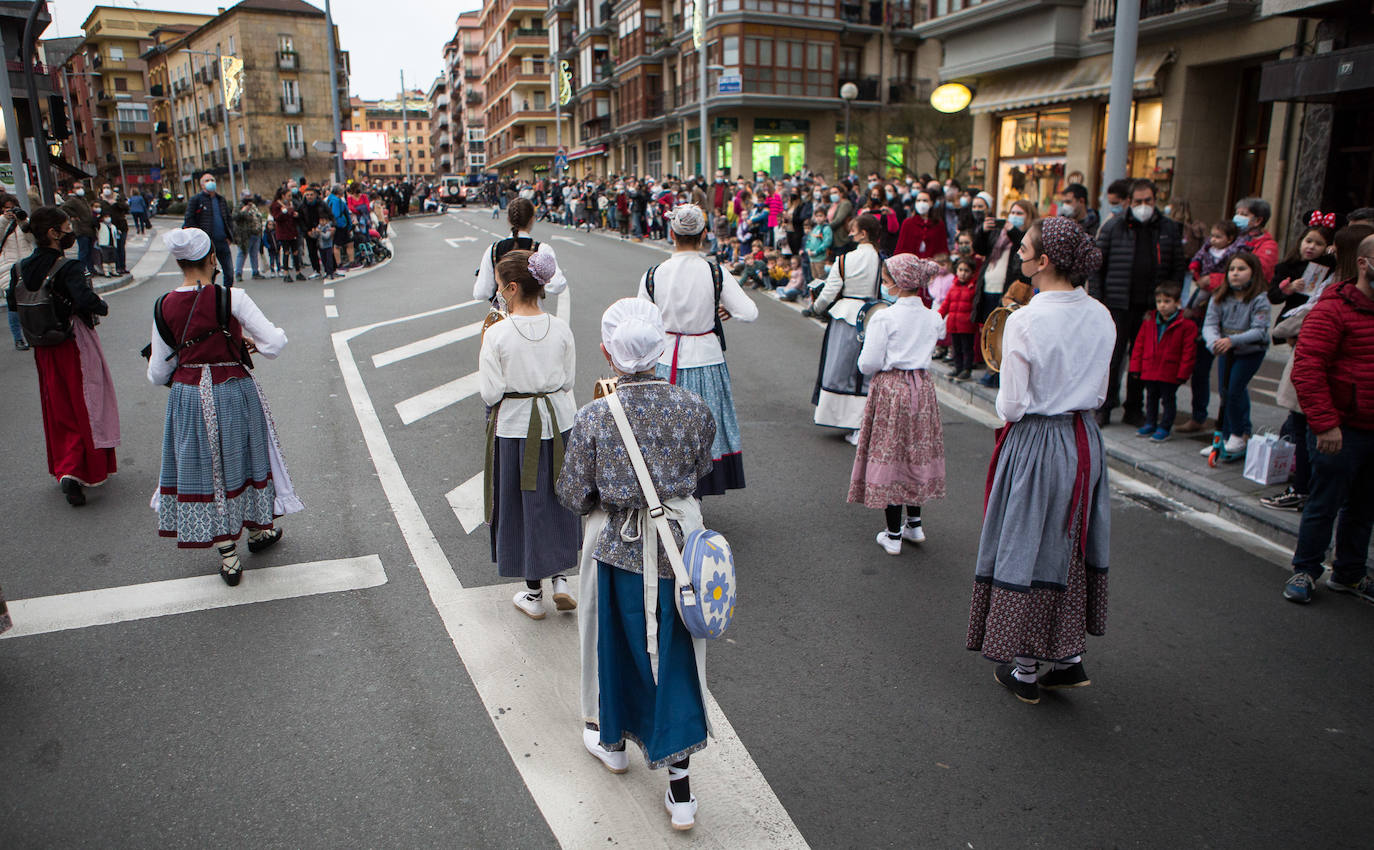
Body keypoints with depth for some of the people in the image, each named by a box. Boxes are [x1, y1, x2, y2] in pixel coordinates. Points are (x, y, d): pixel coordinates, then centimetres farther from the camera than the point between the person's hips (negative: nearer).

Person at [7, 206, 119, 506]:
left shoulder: (20, 268, 0)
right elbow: (86, 300, -32)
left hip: (43, 349, 6)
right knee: (86, 407, 3)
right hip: (75, 346, -6)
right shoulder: (68, 268, -20)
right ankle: (75, 472, -8)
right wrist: (102, 307, -12)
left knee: (58, 409, 18)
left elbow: (12, 303, 8)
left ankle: (63, 468, 29)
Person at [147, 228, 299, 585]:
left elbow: (157, 374, 0)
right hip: (234, 393, -2)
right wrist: (249, 341, 4)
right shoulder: (232, 298, -15)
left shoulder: (164, 307, -5)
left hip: (188, 397, 2)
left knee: (204, 468, 12)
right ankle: (258, 529, 39)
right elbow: (275, 343, -16)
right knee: (240, 459, 19)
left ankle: (227, 557, 20)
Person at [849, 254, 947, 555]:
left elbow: (868, 364, -14)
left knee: (888, 455, 3)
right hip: (922, 389, 5)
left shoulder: (884, 318, -15)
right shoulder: (934, 318, 1)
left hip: (889, 389, -5)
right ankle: (914, 524, 28)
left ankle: (893, 535, 8)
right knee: (916, 453, 17)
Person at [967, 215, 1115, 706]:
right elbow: (1099, 392, 9)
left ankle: (1024, 670, 19)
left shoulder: (1024, 322, -19)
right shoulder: (1101, 317, -1)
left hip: (1035, 444, -6)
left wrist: (1008, 410, 5)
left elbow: (1012, 406, -16)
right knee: (1074, 546, 18)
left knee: (1026, 550, 7)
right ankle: (1071, 656, 30)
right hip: (1085, 440, 6)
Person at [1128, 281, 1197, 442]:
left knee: (1168, 399, 6)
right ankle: (1150, 424, 30)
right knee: (1151, 397, 17)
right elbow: (1139, 344, 8)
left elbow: (1189, 350, -9)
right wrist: (1136, 366, 5)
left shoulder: (1186, 325, -10)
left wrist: (1183, 372, -11)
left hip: (1170, 373, -5)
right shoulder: (1149, 321, 3)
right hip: (1149, 371, 5)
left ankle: (1165, 427, 17)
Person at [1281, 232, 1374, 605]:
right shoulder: (1334, 309, -12)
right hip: (1342, 432, -7)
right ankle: (1305, 571, 16)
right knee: (1324, 504, 2)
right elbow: (1306, 368, -19)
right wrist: (1325, 423, -22)